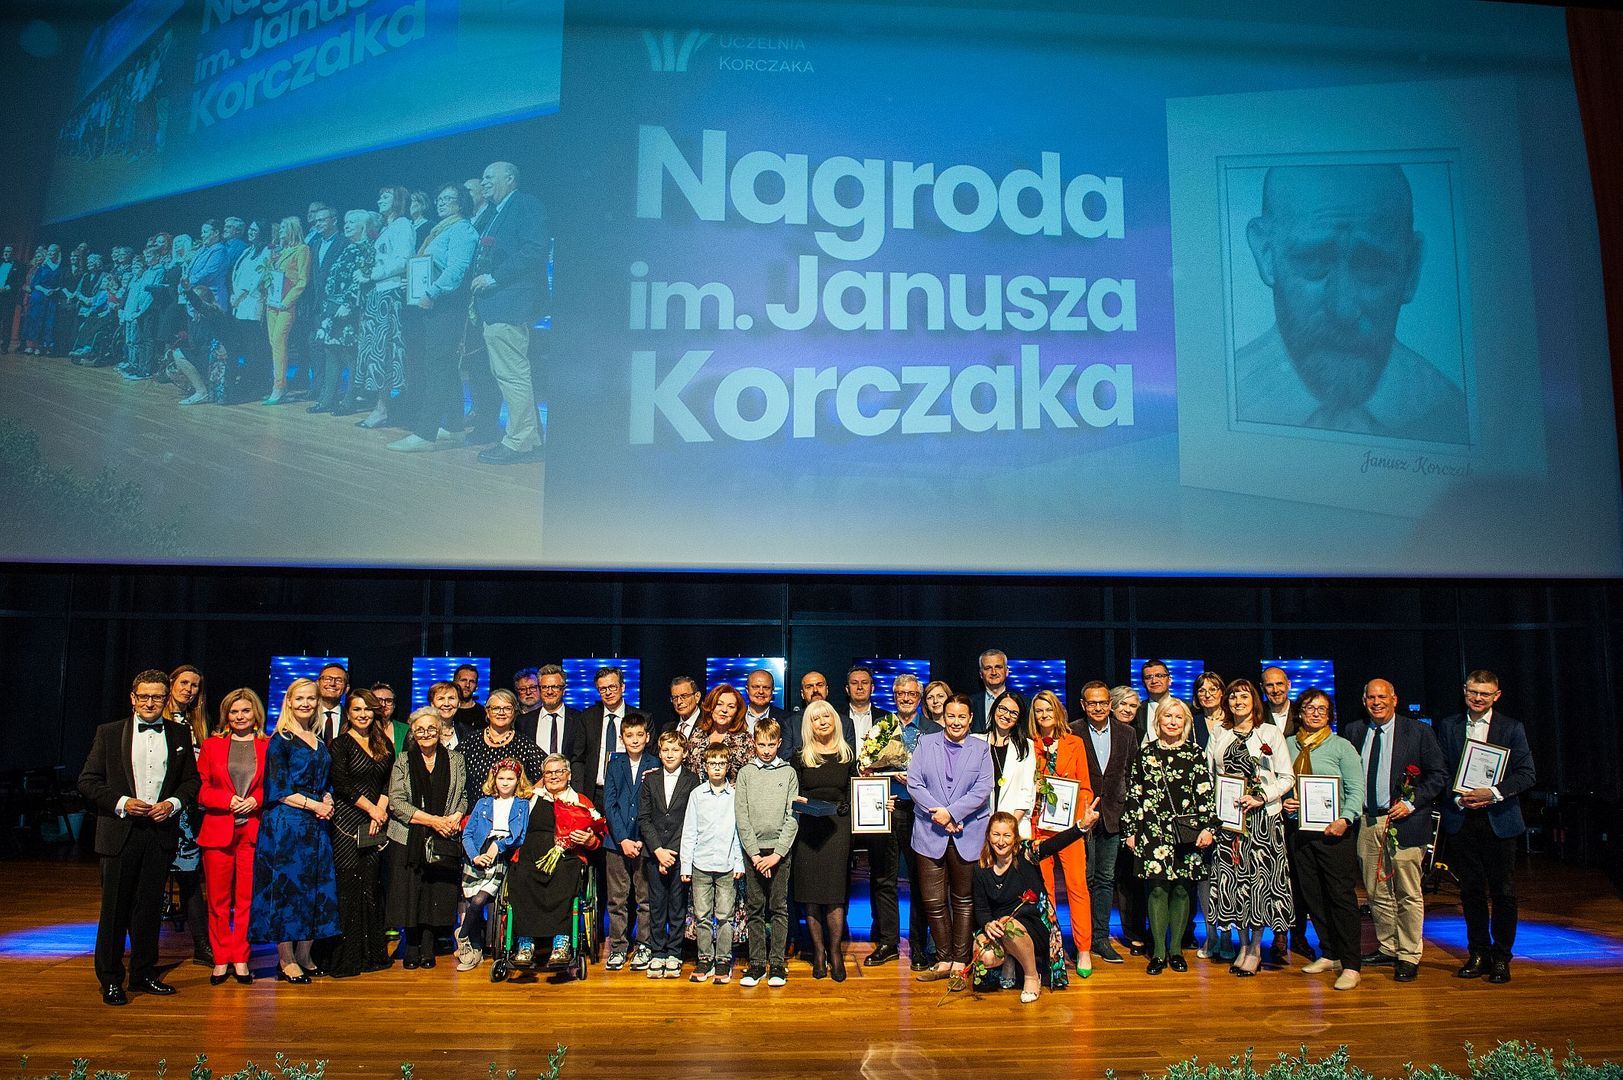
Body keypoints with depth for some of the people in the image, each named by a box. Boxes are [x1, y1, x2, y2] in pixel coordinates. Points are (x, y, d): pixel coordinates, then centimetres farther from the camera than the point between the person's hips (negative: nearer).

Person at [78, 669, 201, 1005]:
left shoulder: (180, 735, 7)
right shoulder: (109, 733, 2)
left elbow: (192, 780, 11)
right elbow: (88, 781, 1)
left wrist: (173, 804, -7)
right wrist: (121, 802, -12)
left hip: (161, 832, 2)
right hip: (120, 832, -2)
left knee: (150, 907, 10)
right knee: (115, 908, 3)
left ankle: (144, 973, 22)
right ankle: (110, 979, 14)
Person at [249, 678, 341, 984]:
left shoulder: (319, 741, 14)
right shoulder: (281, 740, -6)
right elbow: (278, 789, -11)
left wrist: (328, 802, 0)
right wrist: (315, 805, -14)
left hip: (316, 824, 7)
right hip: (286, 823, -7)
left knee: (315, 887, 6)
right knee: (286, 886, -2)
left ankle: (304, 956, 15)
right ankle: (286, 960, 6)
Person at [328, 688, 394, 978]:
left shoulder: (384, 744, 14)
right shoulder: (341, 744, -1)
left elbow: (389, 781, 10)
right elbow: (341, 784, -9)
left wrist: (382, 809, -5)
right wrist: (371, 808, -9)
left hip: (376, 823, 4)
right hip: (347, 823, -4)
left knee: (371, 886, 5)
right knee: (348, 887, -6)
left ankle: (372, 952, 12)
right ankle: (346, 957, -1)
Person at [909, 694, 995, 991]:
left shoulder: (981, 749, 5)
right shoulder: (926, 744, 6)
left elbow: (982, 790, -4)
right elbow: (914, 783, -1)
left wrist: (951, 813, -15)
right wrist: (938, 815, -12)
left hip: (968, 835, 0)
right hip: (931, 834, 1)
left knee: (964, 901, 8)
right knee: (933, 901, 2)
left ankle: (959, 963, 16)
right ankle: (944, 960, 16)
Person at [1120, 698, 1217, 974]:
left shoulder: (1196, 753, 6)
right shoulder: (1145, 755, 7)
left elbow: (1206, 793, 2)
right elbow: (1133, 794, 7)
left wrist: (1208, 827, -7)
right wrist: (1131, 831, 5)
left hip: (1187, 831, 0)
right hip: (1154, 830, 0)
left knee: (1182, 889, 3)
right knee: (1158, 888, -4)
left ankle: (1176, 949, 14)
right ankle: (1158, 951, 3)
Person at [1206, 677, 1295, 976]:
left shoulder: (1271, 733, 2)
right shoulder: (1219, 736, 11)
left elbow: (1287, 777, -2)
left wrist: (1261, 798, -14)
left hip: (1262, 816, -3)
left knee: (1259, 877, -2)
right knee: (1233, 877, 3)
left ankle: (1255, 948, 9)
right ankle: (1243, 944, 15)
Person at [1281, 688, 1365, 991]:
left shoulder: (1341, 746, 0)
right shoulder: (1288, 744, 9)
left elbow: (1357, 790, -5)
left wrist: (1345, 819, -19)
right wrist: (1283, 802, -4)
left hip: (1334, 831, -4)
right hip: (1299, 829, 4)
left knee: (1342, 895, -4)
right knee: (1312, 895, 10)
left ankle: (1350, 965, 1)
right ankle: (1330, 954, 24)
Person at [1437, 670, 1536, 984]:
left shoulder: (1512, 728, 1)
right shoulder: (1448, 727, 7)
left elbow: (1526, 774, -4)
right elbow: (1439, 772, 7)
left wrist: (1494, 792, -18)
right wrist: (1458, 799, -9)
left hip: (1499, 820, -2)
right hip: (1461, 820, 2)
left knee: (1503, 892, 3)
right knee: (1471, 890, 8)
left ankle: (1501, 957, 14)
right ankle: (1479, 953, 19)